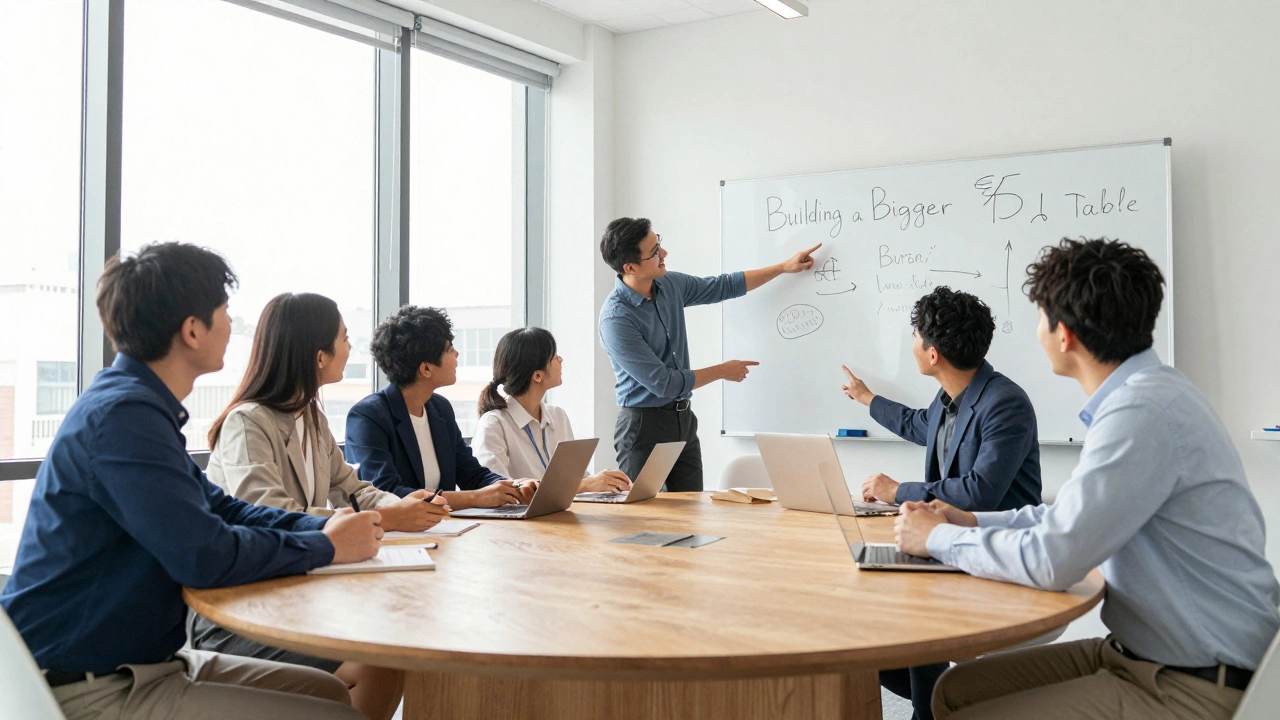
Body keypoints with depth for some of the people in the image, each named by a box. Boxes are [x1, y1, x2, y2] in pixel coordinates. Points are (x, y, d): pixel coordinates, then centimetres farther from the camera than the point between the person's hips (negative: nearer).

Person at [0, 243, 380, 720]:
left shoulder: (138, 404, 10)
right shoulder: (123, 414, -22)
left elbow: (219, 508, 15)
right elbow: (206, 555, -28)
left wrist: (324, 526, 0)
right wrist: (326, 547, -13)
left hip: (136, 660, 10)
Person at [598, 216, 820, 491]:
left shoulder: (670, 285, 1)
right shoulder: (616, 319, -21)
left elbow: (724, 286, 19)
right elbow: (664, 384, -20)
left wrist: (784, 267, 18)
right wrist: (723, 371, -8)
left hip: (683, 419, 7)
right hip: (644, 425, -7)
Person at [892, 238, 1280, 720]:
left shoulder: (1144, 411, -24)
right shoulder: (1146, 392, 8)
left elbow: (1051, 561, -25)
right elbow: (1074, 516, 20)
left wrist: (939, 538, -10)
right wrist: (973, 522, 11)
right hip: (1138, 655, 9)